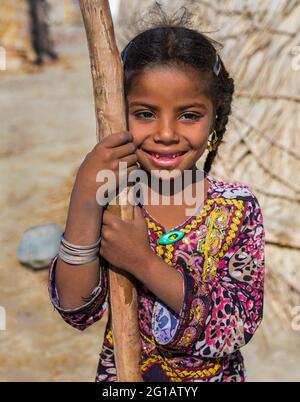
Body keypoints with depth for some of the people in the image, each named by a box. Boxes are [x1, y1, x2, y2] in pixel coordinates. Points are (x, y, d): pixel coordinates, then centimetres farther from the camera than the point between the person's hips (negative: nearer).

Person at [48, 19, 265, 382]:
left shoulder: (238, 209, -17)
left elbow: (236, 330, -22)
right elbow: (77, 311, -22)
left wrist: (143, 262, -31)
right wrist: (86, 195, -30)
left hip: (216, 373, 0)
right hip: (119, 373, 1)